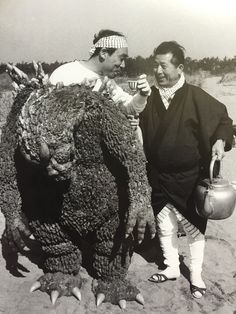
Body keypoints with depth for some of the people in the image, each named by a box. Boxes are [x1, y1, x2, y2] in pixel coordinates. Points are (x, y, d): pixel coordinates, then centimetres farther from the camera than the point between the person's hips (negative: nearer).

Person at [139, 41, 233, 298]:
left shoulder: (195, 97, -10)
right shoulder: (149, 97, 1)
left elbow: (223, 119, -3)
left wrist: (220, 140, -18)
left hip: (189, 178, -3)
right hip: (158, 178, 3)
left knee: (194, 227, 11)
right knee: (164, 226, 16)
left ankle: (196, 275, 33)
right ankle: (171, 268, 38)